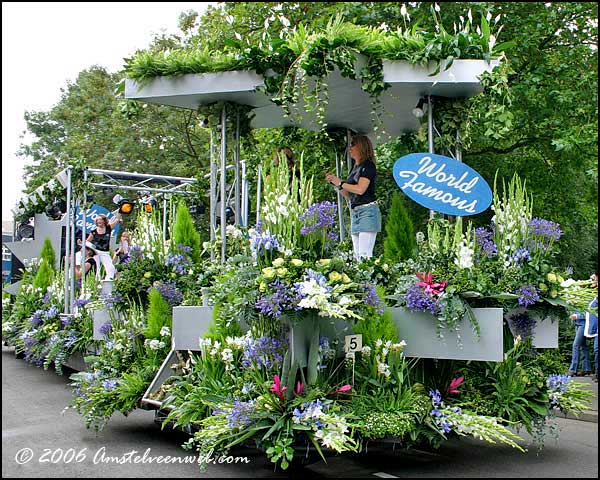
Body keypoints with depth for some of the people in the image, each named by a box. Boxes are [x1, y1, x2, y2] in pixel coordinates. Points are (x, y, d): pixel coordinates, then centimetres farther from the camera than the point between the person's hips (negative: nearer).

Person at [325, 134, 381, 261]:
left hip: (367, 211, -9)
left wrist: (340, 183, -8)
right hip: (355, 212, 9)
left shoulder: (368, 165, -6)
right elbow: (349, 195, 20)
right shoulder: (355, 168, 19)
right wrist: (335, 183, 7)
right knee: (357, 255, 5)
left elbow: (360, 189, -18)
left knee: (365, 254, -14)